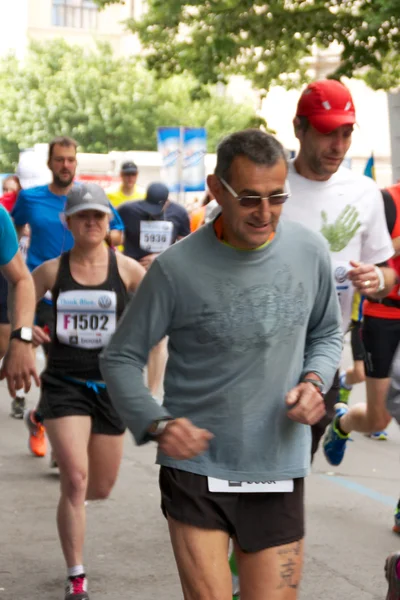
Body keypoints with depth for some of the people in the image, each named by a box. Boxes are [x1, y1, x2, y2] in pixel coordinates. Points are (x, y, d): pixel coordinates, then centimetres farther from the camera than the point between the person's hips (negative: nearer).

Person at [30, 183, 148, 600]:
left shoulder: (126, 269, -3)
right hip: (64, 384, -1)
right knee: (75, 480, -15)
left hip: (110, 386, 1)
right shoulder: (51, 270, -1)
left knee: (101, 488, 12)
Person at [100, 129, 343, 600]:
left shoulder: (309, 253, 0)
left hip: (279, 473, 3)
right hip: (197, 471, -3)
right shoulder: (176, 268, -11)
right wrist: (157, 424, -17)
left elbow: (326, 333, 17)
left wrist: (315, 380, -4)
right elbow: (120, 359, -2)